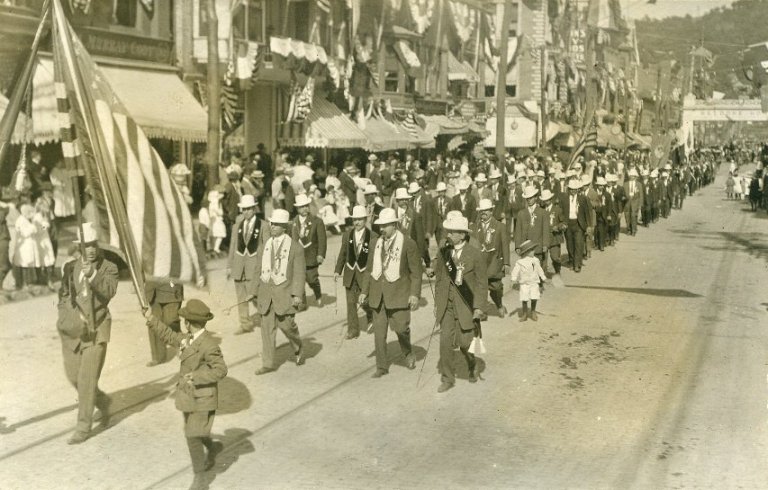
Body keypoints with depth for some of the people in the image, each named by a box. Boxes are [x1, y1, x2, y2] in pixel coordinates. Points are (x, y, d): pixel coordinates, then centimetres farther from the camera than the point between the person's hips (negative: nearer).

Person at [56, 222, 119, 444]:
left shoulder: (108, 268, -3)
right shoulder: (70, 268, 7)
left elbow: (109, 292, -20)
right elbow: (63, 297, 7)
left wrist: (92, 275, -36)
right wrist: (75, 316, -9)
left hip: (96, 329, -4)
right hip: (72, 329, 4)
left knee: (88, 377, -7)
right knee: (73, 375, 11)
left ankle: (83, 427, 2)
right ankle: (102, 401, 37)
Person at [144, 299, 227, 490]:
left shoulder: (209, 345, -24)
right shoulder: (188, 339, 3)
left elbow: (220, 370, -26)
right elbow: (169, 335, 18)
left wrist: (197, 376, -33)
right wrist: (151, 319, 14)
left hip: (202, 399, -9)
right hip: (189, 396, 9)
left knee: (193, 437, -8)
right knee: (192, 432, 24)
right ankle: (213, 447, 52)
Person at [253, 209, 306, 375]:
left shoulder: (295, 247, -3)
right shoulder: (264, 247, 11)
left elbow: (299, 273, -5)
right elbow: (259, 271, 15)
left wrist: (297, 294, -12)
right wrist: (256, 292, 12)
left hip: (285, 292, -4)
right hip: (266, 292, 4)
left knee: (286, 324, -5)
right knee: (267, 327, 2)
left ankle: (298, 349, 25)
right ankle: (268, 363, 7)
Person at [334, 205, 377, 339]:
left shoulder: (373, 237, -8)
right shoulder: (347, 235, 3)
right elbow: (342, 254, 12)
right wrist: (338, 270, 10)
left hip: (365, 274, -3)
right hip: (350, 273, 3)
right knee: (351, 302, 5)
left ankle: (371, 316, 32)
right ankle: (353, 330, 14)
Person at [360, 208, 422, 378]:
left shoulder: (408, 244, -4)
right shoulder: (377, 243, 12)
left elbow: (416, 272, -4)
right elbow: (370, 269, 18)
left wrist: (415, 294, -12)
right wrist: (365, 291, 12)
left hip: (399, 293, -4)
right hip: (378, 293, 5)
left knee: (400, 327, -9)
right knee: (379, 331, 4)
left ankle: (408, 353, 22)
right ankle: (382, 367, 15)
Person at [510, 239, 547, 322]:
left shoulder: (535, 260, 5)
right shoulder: (520, 262, -8)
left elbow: (539, 270, 16)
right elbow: (516, 270, -9)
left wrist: (543, 278, 19)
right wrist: (514, 279, -19)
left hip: (534, 282, 3)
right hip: (524, 283, -3)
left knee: (534, 298, -2)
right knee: (524, 299, -2)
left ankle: (533, 312, 18)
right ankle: (524, 313, 14)